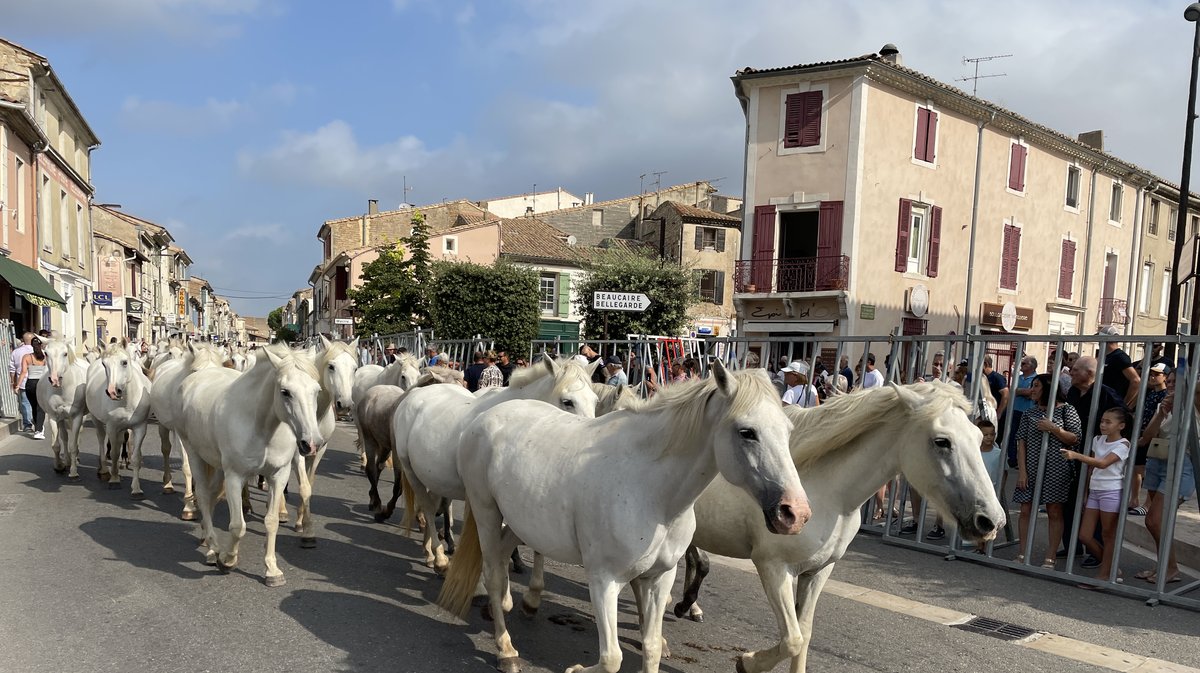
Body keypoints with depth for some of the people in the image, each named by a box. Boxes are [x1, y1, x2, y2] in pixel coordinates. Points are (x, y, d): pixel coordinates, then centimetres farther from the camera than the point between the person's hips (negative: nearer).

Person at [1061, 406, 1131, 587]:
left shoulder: (1123, 444, -9)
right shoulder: (1098, 440, 11)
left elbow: (1103, 463, -24)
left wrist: (1076, 455, -35)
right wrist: (1085, 493, 15)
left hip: (1112, 492, -7)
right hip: (1094, 491, 7)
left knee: (1108, 534, 3)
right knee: (1084, 535, 5)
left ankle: (1104, 574, 12)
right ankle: (1110, 565, 24)